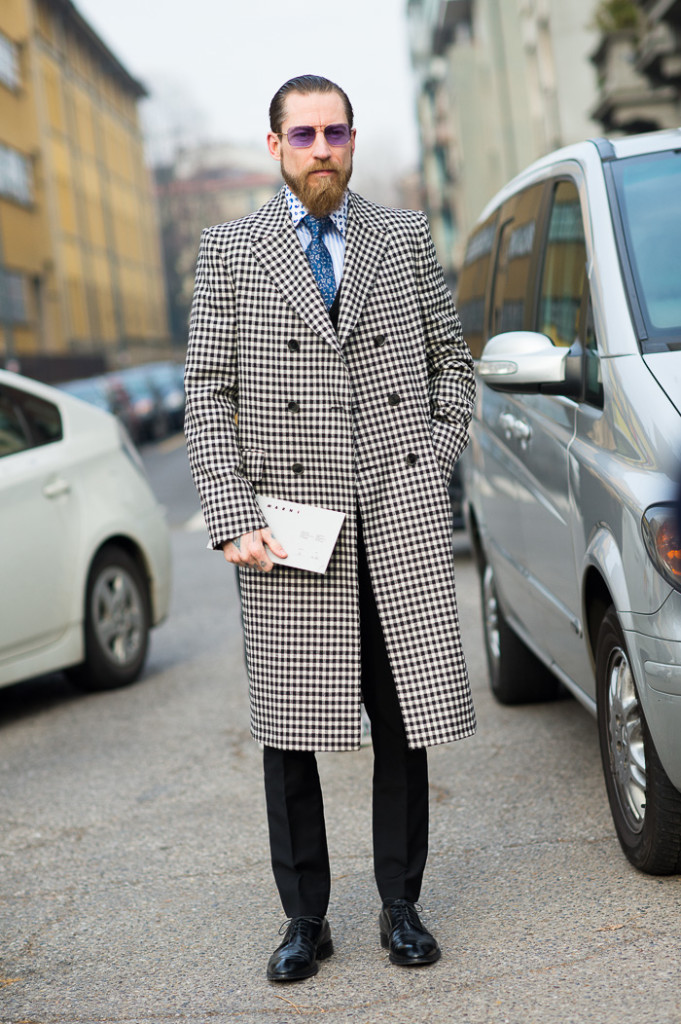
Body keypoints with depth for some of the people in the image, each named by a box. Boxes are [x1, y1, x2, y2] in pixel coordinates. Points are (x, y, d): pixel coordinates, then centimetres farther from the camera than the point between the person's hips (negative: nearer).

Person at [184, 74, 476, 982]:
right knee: (288, 726, 2)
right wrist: (234, 521, -6)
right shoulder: (230, 252, 6)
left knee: (405, 719, 4)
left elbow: (451, 359, 17)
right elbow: (207, 394, 3)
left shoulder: (406, 238, 11)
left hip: (402, 518, 1)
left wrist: (434, 465, 3)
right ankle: (305, 919, 15)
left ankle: (401, 907, 19)